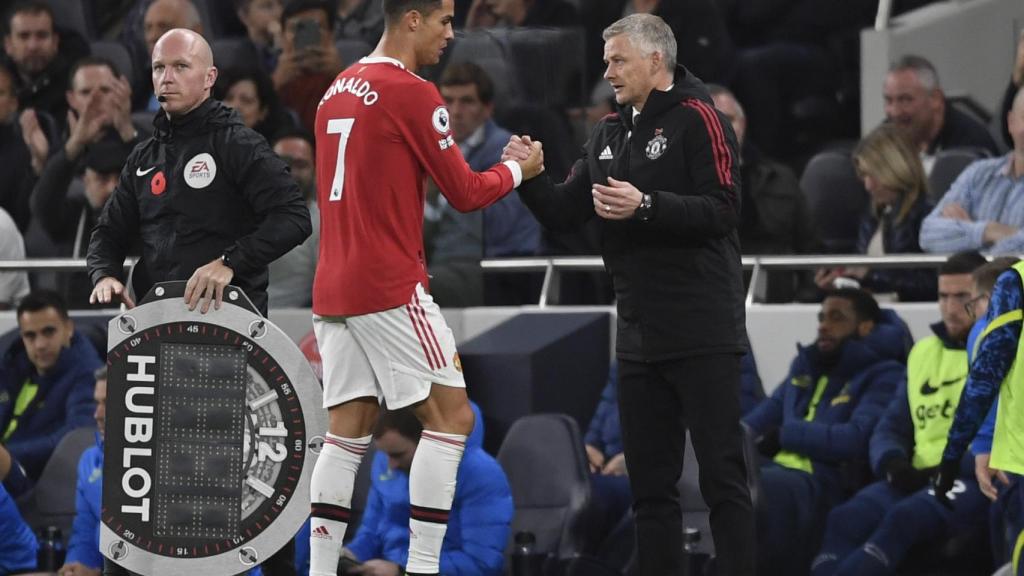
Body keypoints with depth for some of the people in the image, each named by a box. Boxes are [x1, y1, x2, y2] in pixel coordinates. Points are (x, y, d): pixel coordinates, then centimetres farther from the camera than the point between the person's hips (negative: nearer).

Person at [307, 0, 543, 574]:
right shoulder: (412, 94, -11)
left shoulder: (339, 91, 14)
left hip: (334, 285, 8)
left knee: (349, 428, 8)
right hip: (391, 287, -8)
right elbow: (465, 192, -7)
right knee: (451, 415, -2)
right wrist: (518, 169, 10)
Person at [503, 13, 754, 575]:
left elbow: (722, 210, -17)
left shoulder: (696, 119, -7)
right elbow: (565, 214, 15)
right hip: (638, 337, 8)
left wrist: (646, 206, -26)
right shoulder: (610, 133, 15)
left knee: (722, 476, -6)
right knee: (650, 484, 9)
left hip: (701, 337, -8)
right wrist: (528, 176, -3)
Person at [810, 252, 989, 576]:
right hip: (917, 480, 6)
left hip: (977, 484, -6)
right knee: (846, 518, -24)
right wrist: (892, 463, -3)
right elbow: (890, 428, 21)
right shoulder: (924, 353, 21)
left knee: (905, 518, -35)